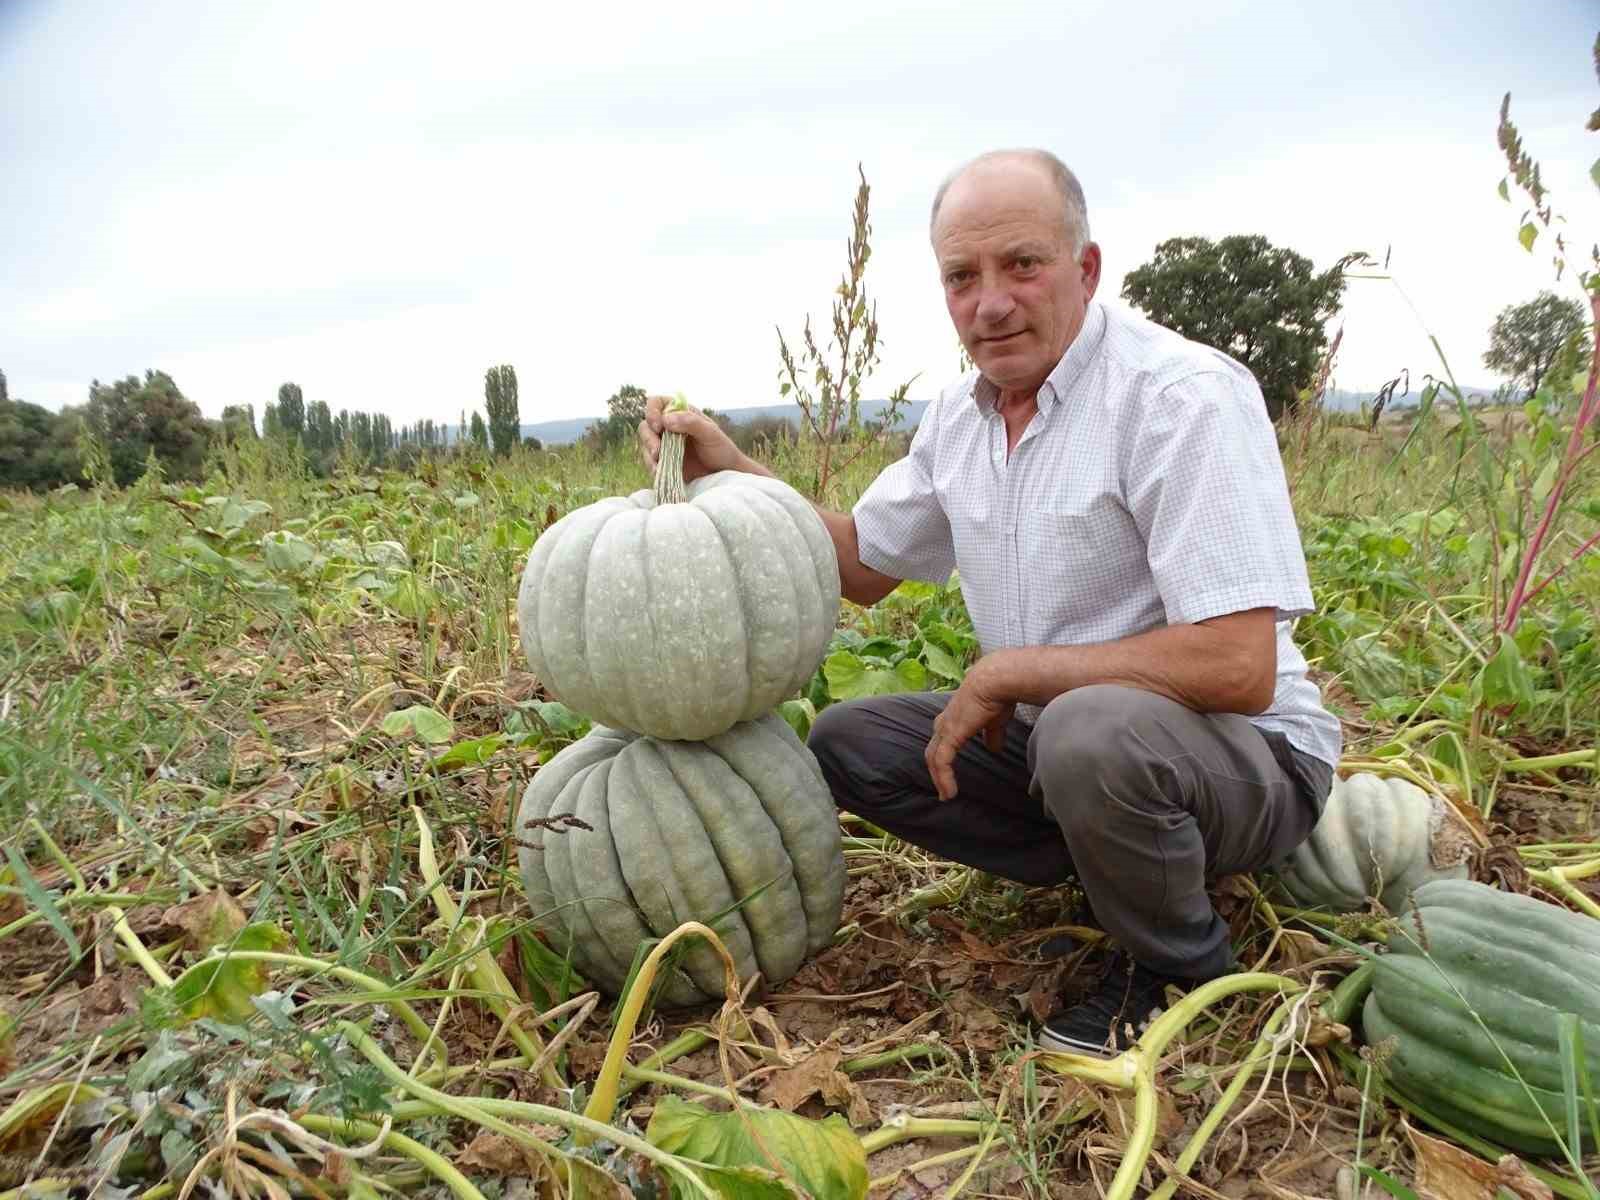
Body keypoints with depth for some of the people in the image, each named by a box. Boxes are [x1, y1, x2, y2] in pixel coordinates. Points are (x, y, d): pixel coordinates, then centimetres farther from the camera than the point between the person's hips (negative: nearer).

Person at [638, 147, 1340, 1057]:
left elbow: (1238, 668, -30)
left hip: (1249, 753, -7)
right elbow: (864, 564, 14)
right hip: (1052, 732, 7)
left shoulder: (1185, 397, -23)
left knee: (1091, 731, -38)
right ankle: (1122, 867, 4)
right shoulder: (961, 413, 2)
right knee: (847, 741, 1)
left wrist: (1004, 672, -22)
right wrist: (731, 471, 0)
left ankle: (1182, 963, -5)